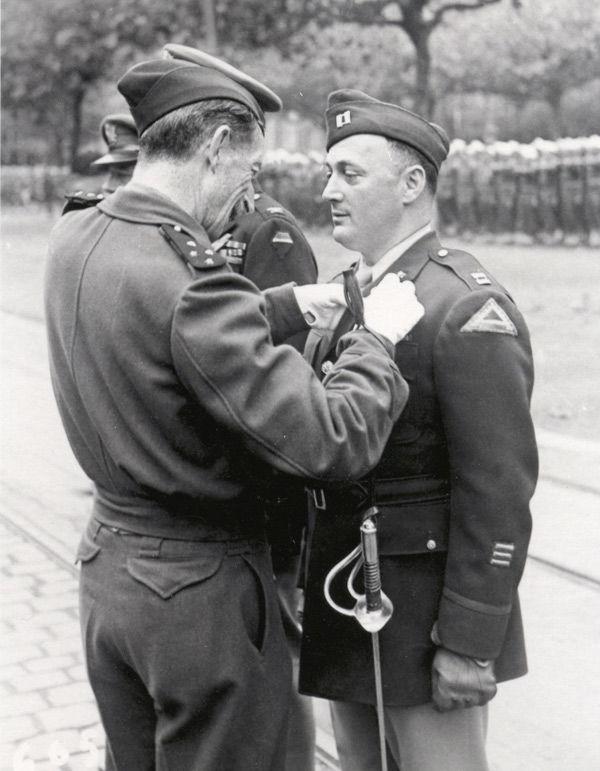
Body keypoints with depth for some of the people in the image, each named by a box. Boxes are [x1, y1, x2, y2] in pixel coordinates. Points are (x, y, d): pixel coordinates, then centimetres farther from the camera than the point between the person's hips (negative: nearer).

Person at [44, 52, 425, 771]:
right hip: (201, 585, -8)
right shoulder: (189, 281, -28)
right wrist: (376, 336, -13)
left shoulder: (73, 237, -2)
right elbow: (330, 443, -29)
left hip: (107, 558, 8)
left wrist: (289, 305, 10)